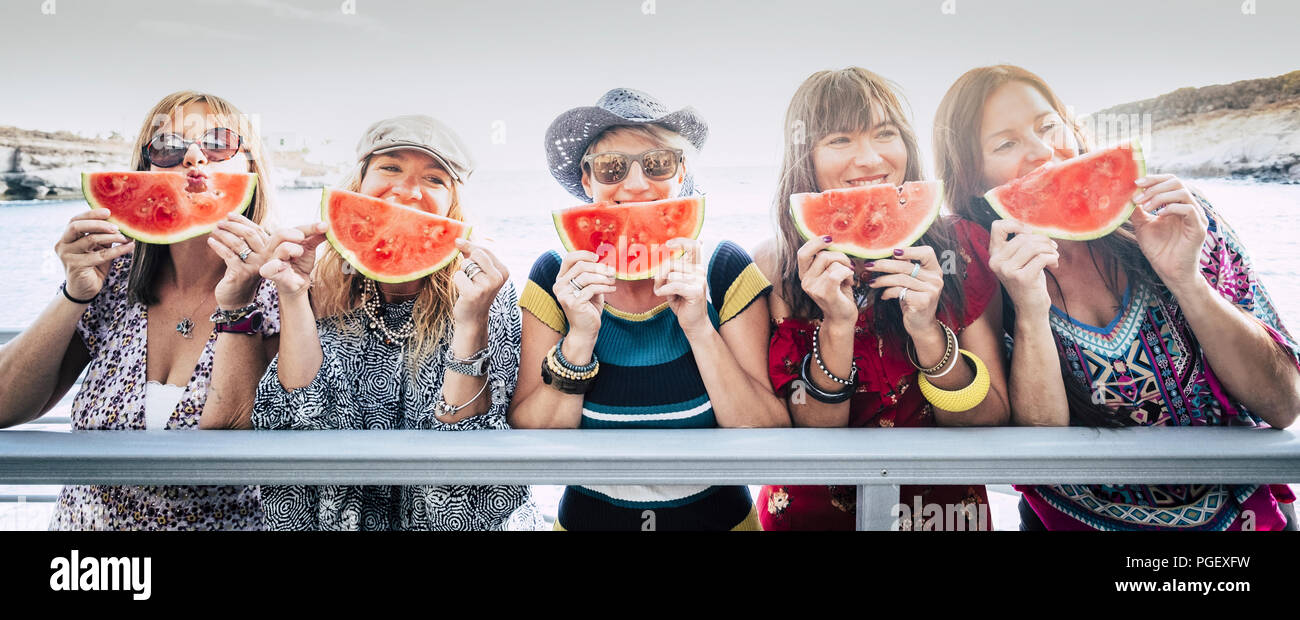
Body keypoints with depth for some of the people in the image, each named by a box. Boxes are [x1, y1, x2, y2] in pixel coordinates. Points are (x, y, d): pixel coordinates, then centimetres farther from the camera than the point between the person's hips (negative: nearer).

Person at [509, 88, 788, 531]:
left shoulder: (726, 271, -10)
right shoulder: (555, 279, -8)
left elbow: (773, 444, -14)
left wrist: (698, 328, -23)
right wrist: (580, 337, -22)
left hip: (719, 515, 0)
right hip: (589, 518, 1)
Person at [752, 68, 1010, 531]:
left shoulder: (962, 250, -7)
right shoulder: (774, 267, -8)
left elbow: (995, 426, -6)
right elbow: (808, 442, -9)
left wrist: (928, 331, -21)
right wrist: (837, 326, -22)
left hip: (942, 506, 1)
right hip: (813, 511, -1)